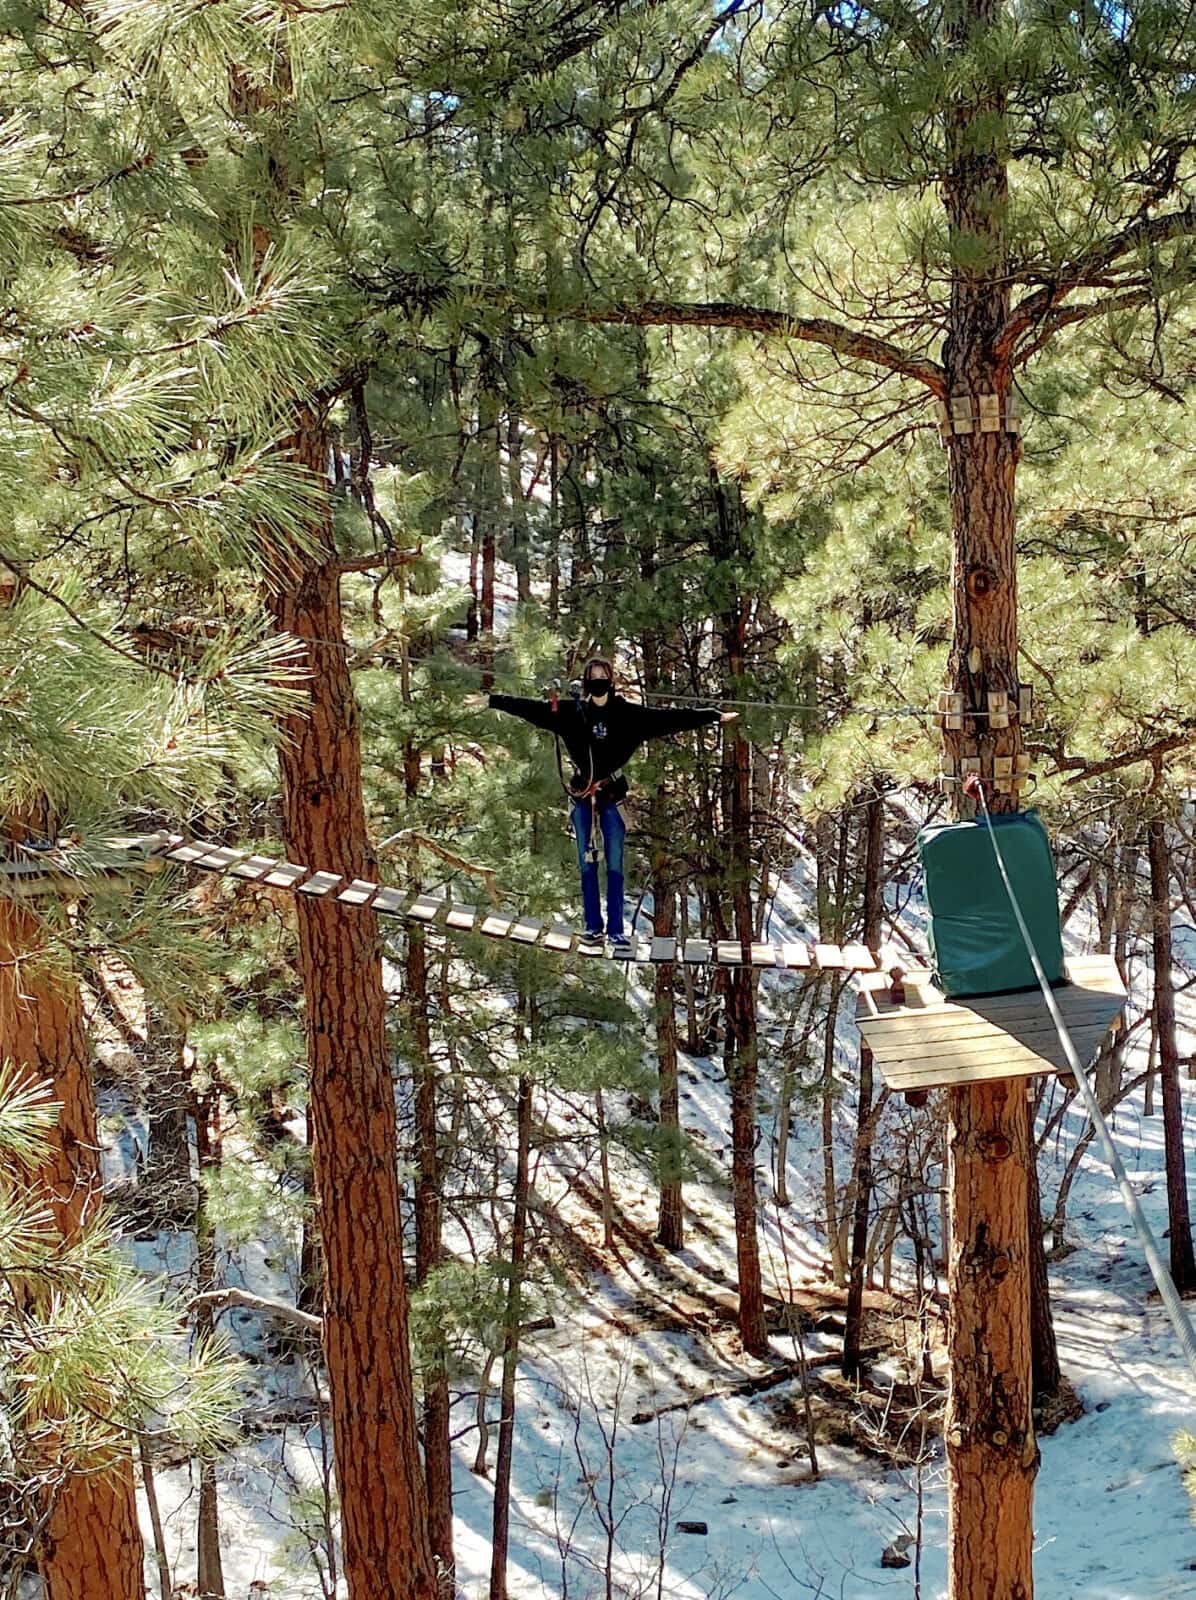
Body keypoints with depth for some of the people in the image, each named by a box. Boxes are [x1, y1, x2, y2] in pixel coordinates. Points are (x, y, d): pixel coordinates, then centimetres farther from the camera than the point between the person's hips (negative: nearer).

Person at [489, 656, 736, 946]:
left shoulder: (628, 714, -5)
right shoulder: (571, 711, -2)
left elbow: (670, 719, -6)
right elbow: (531, 708, 0)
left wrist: (715, 716, -9)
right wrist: (491, 700, -2)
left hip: (612, 795, -1)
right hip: (581, 794, 1)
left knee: (614, 864, -1)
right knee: (587, 862, 7)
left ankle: (616, 929, 3)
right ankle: (593, 925, 15)